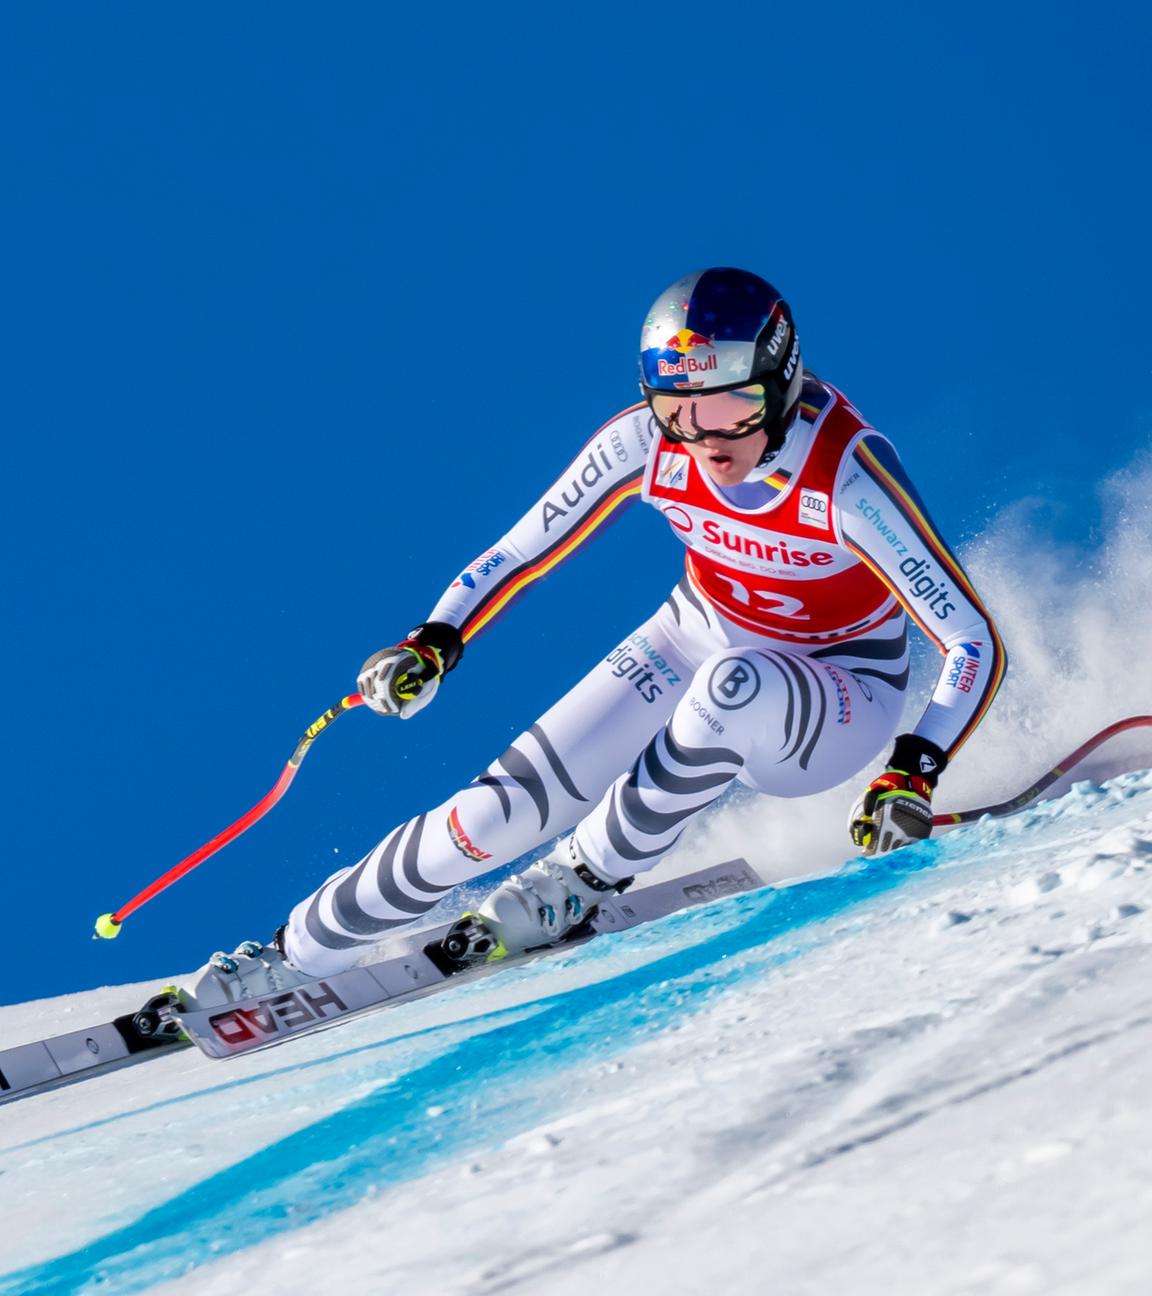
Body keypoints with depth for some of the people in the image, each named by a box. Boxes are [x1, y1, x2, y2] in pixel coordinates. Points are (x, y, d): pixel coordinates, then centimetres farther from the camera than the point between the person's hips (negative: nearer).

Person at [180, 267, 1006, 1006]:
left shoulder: (846, 477, -32)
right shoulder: (646, 441, -20)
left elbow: (975, 647, -29)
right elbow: (526, 549, -6)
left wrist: (914, 773, -43)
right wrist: (437, 641, -22)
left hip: (837, 707, -3)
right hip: (697, 641, 4)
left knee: (735, 683, -39)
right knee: (514, 801, -13)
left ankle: (596, 875, -13)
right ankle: (300, 955, 6)